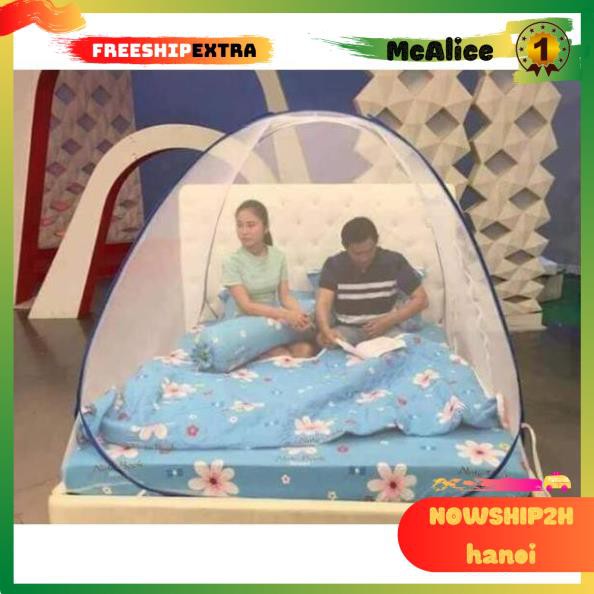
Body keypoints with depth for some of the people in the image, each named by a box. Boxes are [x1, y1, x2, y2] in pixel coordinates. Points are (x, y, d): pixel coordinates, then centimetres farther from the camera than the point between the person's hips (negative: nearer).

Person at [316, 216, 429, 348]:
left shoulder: (394, 261, -6)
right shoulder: (334, 265, -6)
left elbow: (421, 299, -3)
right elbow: (323, 302, -18)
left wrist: (388, 321, -17)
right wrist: (326, 330, -41)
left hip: (384, 327, 0)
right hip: (346, 328, 0)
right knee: (323, 340, -32)